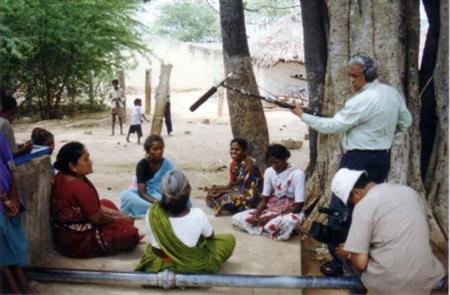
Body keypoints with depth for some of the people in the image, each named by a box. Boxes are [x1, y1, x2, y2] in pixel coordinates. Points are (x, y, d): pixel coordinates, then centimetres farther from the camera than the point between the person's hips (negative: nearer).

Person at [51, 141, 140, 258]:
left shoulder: (61, 177, 2)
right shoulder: (79, 187, -29)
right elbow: (98, 219, -19)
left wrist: (117, 215, 5)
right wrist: (121, 218, -1)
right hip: (76, 241, -10)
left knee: (106, 204, 23)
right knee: (131, 233, -14)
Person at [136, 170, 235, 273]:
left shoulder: (153, 214, -29)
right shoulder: (198, 215, -30)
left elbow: (157, 250, -14)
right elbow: (210, 236, -7)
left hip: (160, 264, 3)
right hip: (194, 267, -3)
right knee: (229, 239, 18)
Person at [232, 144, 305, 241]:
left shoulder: (297, 174, -17)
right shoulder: (269, 172, -1)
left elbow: (298, 207, -19)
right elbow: (264, 199, 3)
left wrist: (272, 217, -23)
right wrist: (256, 215, -18)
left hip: (290, 212, -6)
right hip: (271, 209, 6)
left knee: (289, 221, -44)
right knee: (236, 219, -11)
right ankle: (277, 229, -14)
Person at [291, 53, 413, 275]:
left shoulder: (362, 100, -20)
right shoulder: (392, 94, 6)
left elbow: (332, 126, -15)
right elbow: (405, 122, 18)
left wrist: (303, 115, -5)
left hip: (359, 161, -9)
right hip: (382, 158, 9)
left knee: (340, 210, -1)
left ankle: (339, 262, 4)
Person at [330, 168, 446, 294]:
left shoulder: (363, 206, -11)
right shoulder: (408, 191, 7)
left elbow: (360, 262, -13)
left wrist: (348, 255, 9)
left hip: (387, 284, -5)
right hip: (425, 281, 5)